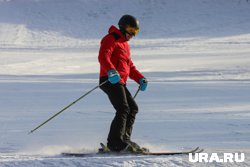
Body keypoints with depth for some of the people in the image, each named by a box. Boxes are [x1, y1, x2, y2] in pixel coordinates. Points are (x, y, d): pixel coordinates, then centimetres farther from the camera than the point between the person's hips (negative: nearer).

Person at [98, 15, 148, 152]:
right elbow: (103, 57, -20)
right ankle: (115, 142, -24)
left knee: (133, 108, 10)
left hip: (120, 83, 10)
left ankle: (124, 140, 8)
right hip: (111, 80, -10)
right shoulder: (111, 39, -2)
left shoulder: (125, 44, 29)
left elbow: (129, 66, 32)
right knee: (123, 109, -19)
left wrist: (140, 79, 15)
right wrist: (111, 71, -39)